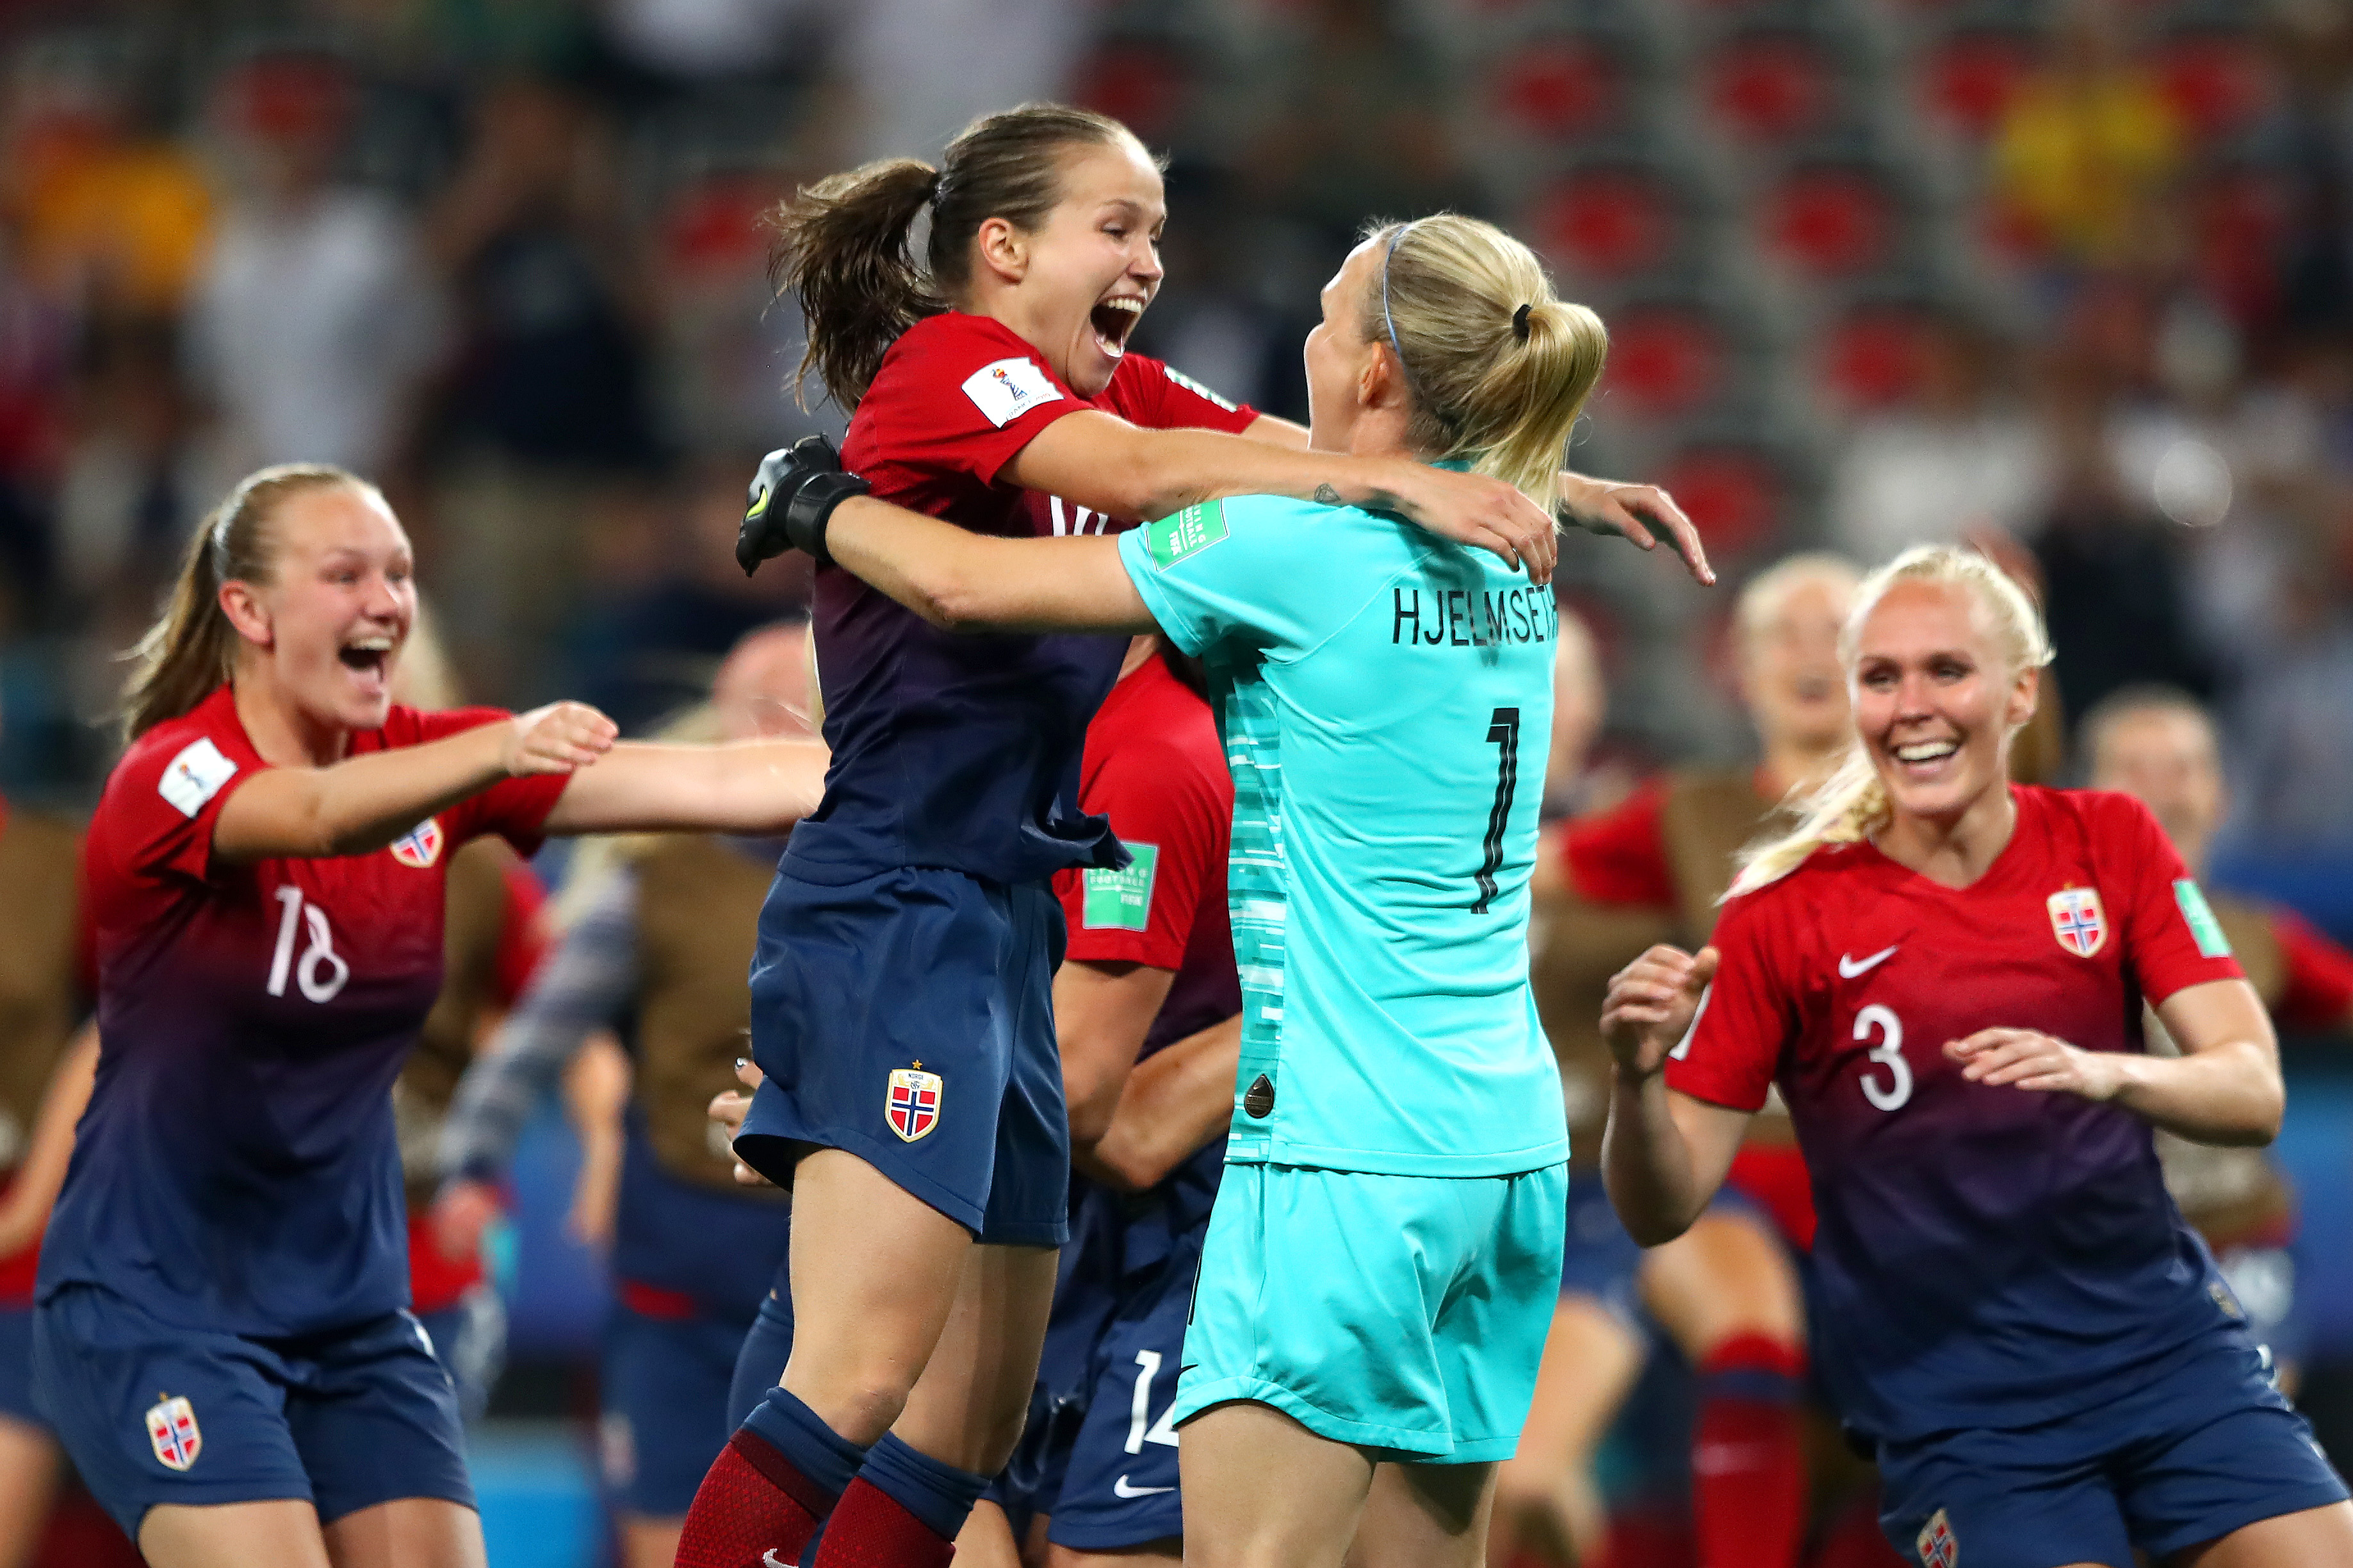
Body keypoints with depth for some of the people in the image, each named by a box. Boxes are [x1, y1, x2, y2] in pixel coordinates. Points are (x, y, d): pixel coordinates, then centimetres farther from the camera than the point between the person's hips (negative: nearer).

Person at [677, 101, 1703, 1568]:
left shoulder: (1120, 392, 16)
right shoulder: (944, 366, -9)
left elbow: (1323, 458, 9)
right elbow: (1143, 477, -26)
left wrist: (1560, 494, -4)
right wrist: (1404, 485, -32)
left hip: (1004, 935, 10)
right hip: (894, 911, -10)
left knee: (976, 1420, 8)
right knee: (861, 1379, -20)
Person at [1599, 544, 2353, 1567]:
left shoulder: (2110, 843, 2)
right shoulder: (1782, 917, -5)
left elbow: (2254, 1096, -7)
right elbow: (1662, 1208, -6)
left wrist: (2107, 1075, -27)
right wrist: (1638, 1077, -28)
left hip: (2163, 1337, 2)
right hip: (1953, 1397, -2)